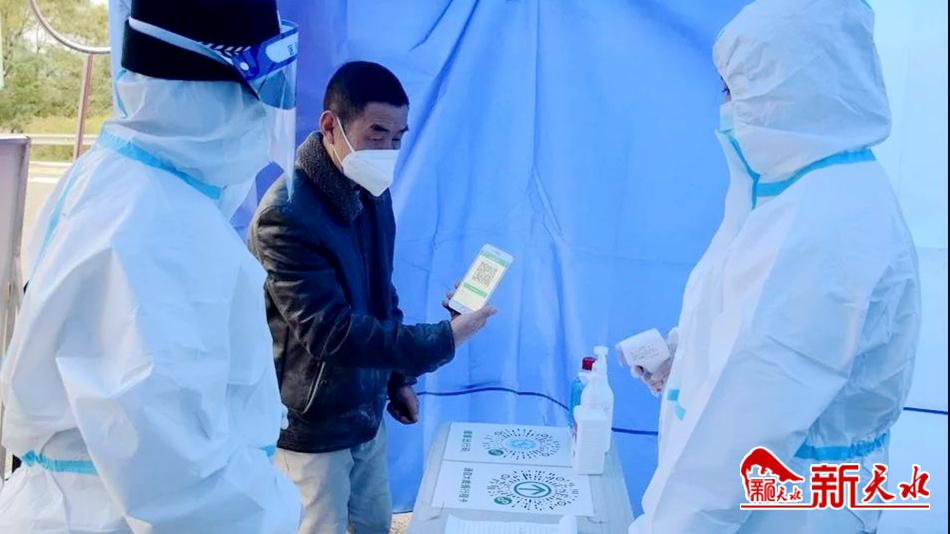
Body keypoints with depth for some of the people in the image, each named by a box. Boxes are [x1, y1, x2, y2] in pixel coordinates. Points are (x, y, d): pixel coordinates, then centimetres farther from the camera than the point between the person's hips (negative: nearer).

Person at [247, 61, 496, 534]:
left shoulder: (372, 192, 1)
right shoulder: (287, 216, -26)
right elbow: (331, 332, -28)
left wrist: (399, 378, 14)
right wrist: (441, 341, -28)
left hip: (365, 411, 7)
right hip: (310, 426, -7)